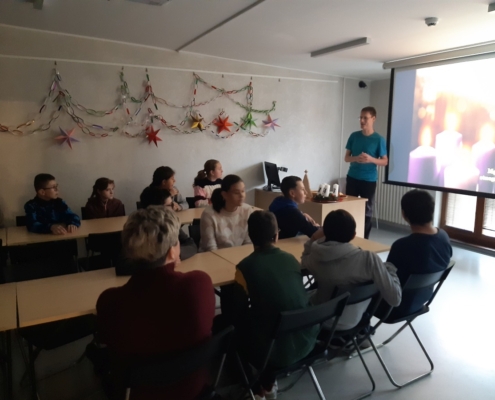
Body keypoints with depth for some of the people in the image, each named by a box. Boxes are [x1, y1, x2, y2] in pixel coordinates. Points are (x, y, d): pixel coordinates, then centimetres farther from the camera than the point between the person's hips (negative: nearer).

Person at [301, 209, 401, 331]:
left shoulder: (314, 257, -19)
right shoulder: (368, 259, -28)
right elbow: (395, 299, -21)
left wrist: (312, 241, -1)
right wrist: (390, 268, -7)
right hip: (348, 322, -1)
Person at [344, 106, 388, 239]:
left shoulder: (379, 139, -4)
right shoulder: (354, 136, 4)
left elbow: (385, 161, -1)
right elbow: (346, 157, 7)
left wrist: (371, 159, -20)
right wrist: (356, 158, -15)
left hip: (369, 180, -2)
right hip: (352, 177, 3)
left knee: (367, 211, 3)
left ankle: (364, 239, 12)